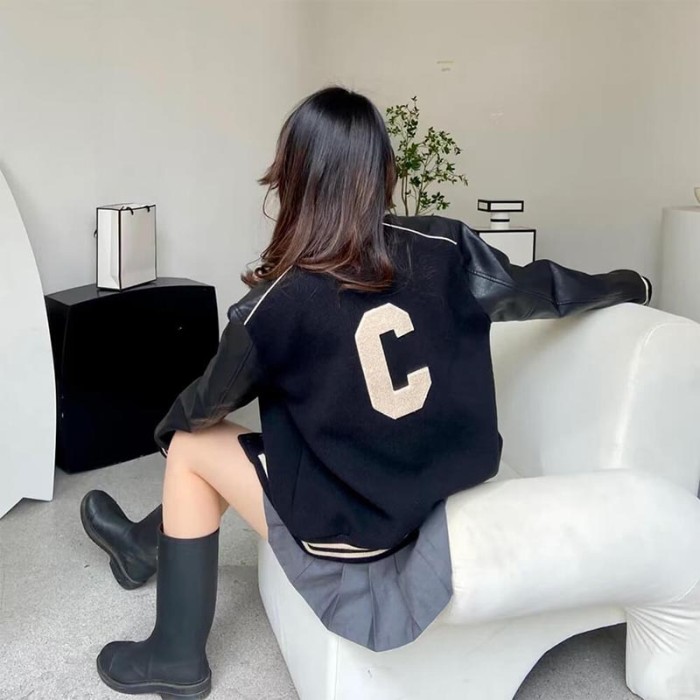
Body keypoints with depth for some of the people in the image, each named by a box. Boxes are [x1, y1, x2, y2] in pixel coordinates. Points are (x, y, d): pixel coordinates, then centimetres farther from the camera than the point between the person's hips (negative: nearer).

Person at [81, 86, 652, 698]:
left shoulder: (278, 304, -21)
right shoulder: (444, 247, -10)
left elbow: (210, 402, -3)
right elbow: (539, 288, 8)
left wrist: (168, 425, 21)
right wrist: (628, 285, 28)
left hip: (354, 530, -6)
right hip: (444, 493, 6)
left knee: (191, 447, 14)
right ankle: (146, 543, 44)